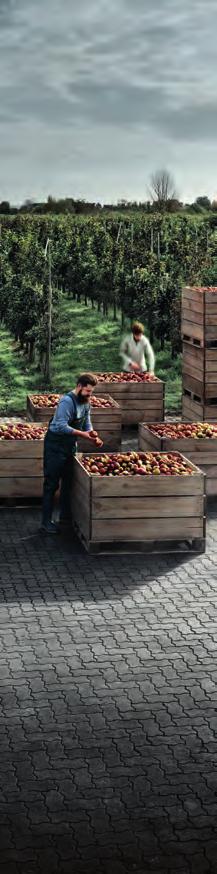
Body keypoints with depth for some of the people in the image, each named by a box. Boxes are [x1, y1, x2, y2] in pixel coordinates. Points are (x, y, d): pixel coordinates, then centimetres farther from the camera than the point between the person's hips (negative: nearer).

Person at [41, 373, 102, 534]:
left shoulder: (85, 403, 5)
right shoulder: (67, 401, -23)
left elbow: (87, 424, 11)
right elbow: (61, 426, -29)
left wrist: (94, 437, -7)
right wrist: (82, 434, -31)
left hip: (70, 446, 9)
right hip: (55, 446, -9)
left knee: (68, 482, 16)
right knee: (52, 484, -4)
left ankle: (65, 516, 27)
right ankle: (46, 521, 1)